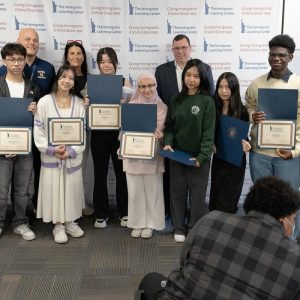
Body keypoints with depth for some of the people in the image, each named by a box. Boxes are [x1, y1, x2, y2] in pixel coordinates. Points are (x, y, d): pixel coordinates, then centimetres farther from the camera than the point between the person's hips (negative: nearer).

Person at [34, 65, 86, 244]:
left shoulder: (79, 103, 2)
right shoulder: (45, 102, -2)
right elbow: (38, 131, -5)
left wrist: (71, 151, -12)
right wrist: (52, 150, -15)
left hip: (73, 156, 2)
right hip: (51, 156, -1)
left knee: (72, 189, 9)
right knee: (53, 189, 2)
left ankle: (70, 222, 26)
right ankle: (58, 225, 17)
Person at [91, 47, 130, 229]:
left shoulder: (124, 82, 2)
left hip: (119, 133, 0)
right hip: (99, 134, 1)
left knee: (122, 173, 7)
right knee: (100, 174, 6)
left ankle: (124, 212, 23)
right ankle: (101, 214, 19)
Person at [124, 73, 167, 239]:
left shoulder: (162, 108, 0)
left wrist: (160, 135, -19)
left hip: (153, 156, 0)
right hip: (133, 155, 1)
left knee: (152, 191, 6)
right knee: (135, 191, 7)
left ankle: (150, 224, 21)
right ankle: (137, 223, 22)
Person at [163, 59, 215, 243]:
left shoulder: (207, 101, -6)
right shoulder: (176, 99, 5)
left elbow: (208, 131, -10)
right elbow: (169, 125, 7)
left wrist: (203, 155, -18)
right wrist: (168, 143, -10)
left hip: (198, 155, -3)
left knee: (197, 193, 6)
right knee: (178, 192, 9)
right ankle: (180, 228, 22)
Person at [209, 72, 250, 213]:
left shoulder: (242, 111, -11)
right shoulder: (214, 108, -1)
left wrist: (244, 143, -24)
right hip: (218, 159, 4)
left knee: (226, 202, 1)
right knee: (214, 198, 14)